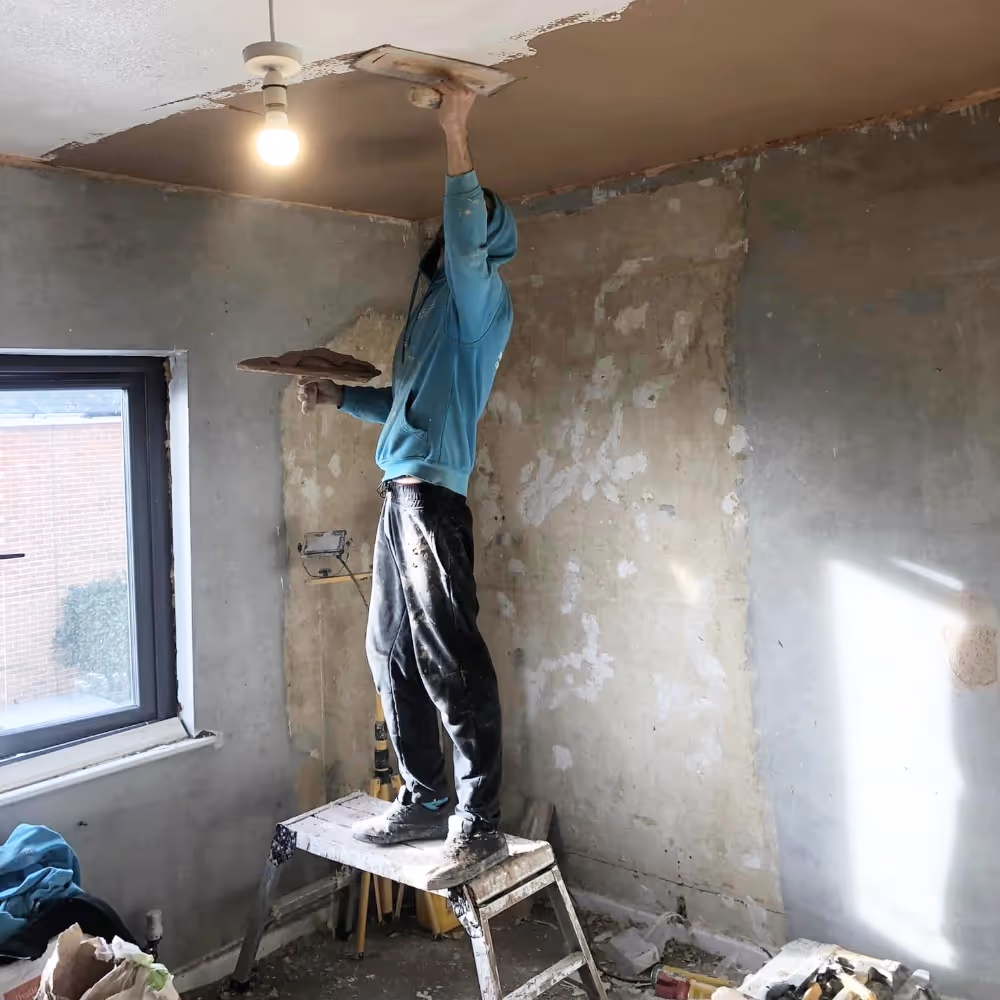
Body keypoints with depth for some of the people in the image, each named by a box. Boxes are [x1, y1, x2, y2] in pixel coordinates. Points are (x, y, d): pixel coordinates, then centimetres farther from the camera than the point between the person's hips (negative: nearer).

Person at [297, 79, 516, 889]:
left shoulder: (480, 295, -1)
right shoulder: (434, 304, 25)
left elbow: (467, 239, -24)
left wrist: (457, 139, -21)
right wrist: (340, 396, 24)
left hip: (434, 494, -10)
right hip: (403, 492, 10)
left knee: (451, 657, -11)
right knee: (393, 652, 12)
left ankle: (479, 825, -4)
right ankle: (425, 800, 22)